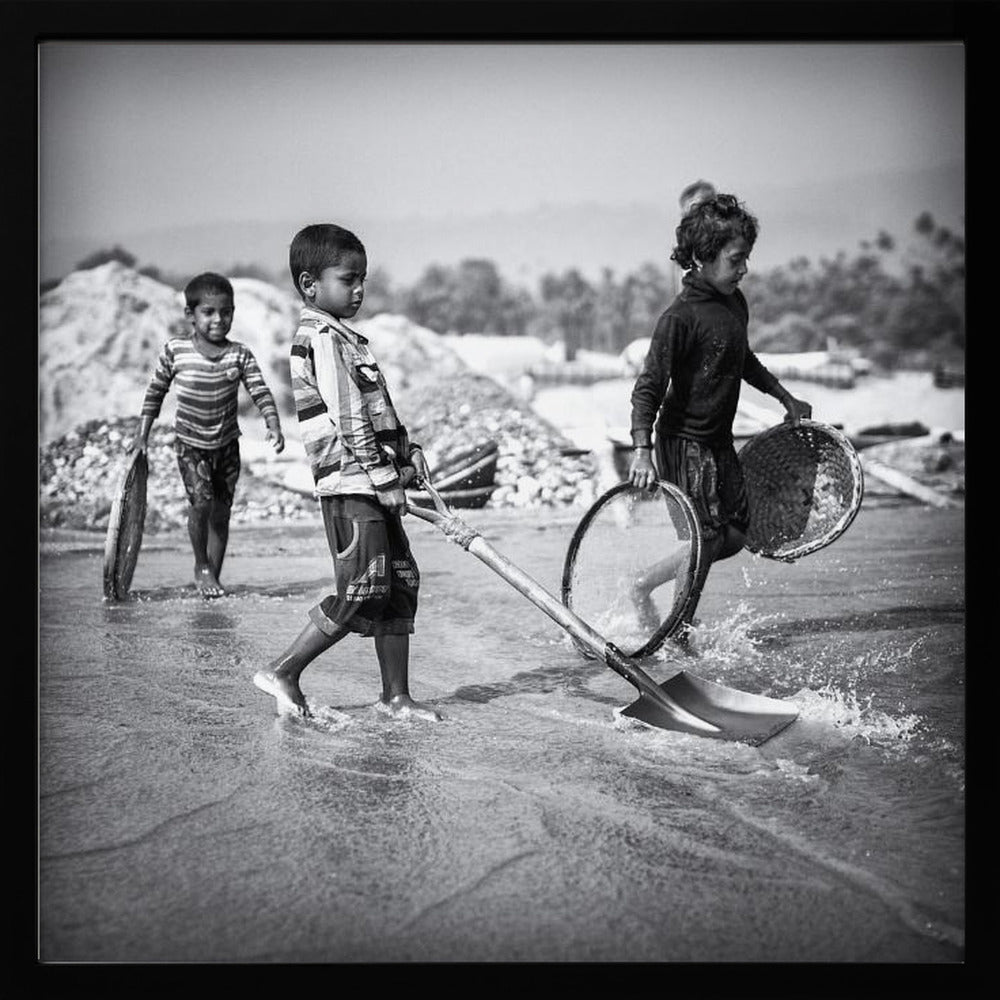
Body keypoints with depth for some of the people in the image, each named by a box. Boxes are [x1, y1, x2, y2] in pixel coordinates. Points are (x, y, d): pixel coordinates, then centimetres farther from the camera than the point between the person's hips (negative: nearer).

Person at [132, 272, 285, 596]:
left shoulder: (240, 354, -8)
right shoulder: (174, 351, -9)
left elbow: (261, 392, -13)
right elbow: (155, 393, 2)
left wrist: (274, 426, -28)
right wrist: (142, 435, 2)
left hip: (226, 445, 2)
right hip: (190, 444, -2)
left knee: (221, 512, 8)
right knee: (201, 501, -19)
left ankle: (213, 575, 23)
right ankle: (201, 566, 3)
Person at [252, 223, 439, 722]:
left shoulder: (345, 337, 19)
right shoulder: (322, 338, -12)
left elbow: (380, 409, 22)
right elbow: (348, 420, -17)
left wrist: (408, 452, 11)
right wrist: (384, 477, -15)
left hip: (372, 485, 10)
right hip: (352, 485, -10)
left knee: (401, 583, 10)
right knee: (362, 590, -10)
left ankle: (396, 694, 15)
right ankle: (282, 673, 1)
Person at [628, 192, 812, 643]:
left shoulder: (736, 303, 6)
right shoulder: (680, 316, -19)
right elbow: (648, 387, -22)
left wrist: (785, 396, 30)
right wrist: (642, 451, -31)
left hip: (719, 441, 9)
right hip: (684, 441, -9)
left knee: (735, 534, 10)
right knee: (708, 538, -10)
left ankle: (642, 585, 21)